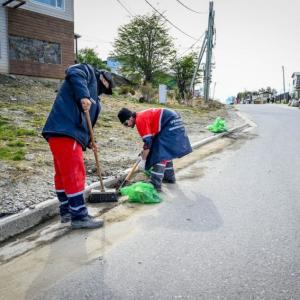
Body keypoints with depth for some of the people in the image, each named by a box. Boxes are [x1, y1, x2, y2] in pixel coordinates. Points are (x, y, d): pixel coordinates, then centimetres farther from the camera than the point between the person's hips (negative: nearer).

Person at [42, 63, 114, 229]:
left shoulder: (93, 96, 31)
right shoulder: (89, 71, 8)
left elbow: (85, 120, 26)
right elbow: (73, 73, -15)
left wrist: (88, 141, 17)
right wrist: (83, 95, -24)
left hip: (69, 131, 10)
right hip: (64, 130, -10)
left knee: (64, 173, 14)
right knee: (74, 173, -9)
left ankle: (66, 211, 25)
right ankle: (79, 216, -4)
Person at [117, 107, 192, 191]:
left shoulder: (140, 120, -19)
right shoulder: (141, 116, 11)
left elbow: (148, 142, -20)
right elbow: (150, 138, 20)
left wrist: (143, 160, -14)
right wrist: (144, 152, 20)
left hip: (171, 124, -11)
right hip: (172, 123, 11)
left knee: (160, 154, -12)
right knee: (165, 152, 21)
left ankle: (155, 184, -11)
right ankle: (169, 177, 35)